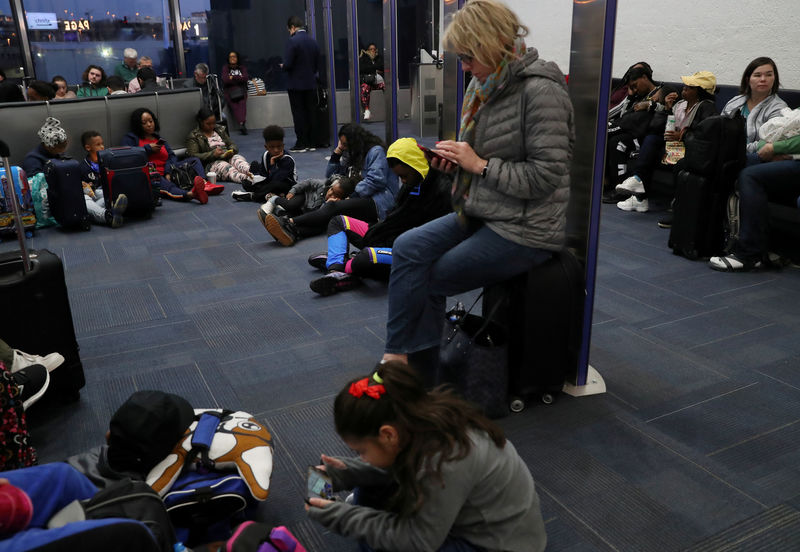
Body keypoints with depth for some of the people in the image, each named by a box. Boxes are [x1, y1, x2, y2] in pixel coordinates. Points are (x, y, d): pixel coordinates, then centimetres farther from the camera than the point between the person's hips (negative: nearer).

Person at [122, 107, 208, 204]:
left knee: (194, 160, -11)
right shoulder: (130, 138, 17)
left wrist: (169, 171, -8)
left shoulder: (159, 139, 30)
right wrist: (148, 148, -2)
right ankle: (189, 194, -69)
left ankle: (203, 183, -42)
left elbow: (172, 156, 13)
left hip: (168, 175, 6)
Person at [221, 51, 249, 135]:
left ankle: (242, 124, -49)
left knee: (242, 103, -30)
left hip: (241, 91, 1)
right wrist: (239, 79, 0)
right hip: (229, 91, 0)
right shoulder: (225, 67, 14)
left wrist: (233, 77, -3)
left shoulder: (242, 68, 19)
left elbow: (246, 78, 1)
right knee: (234, 106, -27)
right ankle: (242, 124, -44)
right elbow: (225, 80, -2)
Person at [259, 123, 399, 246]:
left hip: (378, 202, -7)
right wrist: (336, 153, 15)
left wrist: (352, 197, -16)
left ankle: (289, 223, -45)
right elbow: (330, 176, 28)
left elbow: (375, 180, -14)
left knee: (333, 207, -30)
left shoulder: (376, 151, 0)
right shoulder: (351, 155, 27)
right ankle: (293, 233, -50)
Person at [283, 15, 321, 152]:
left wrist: (282, 66, 4)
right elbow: (317, 65, 11)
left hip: (296, 84, -6)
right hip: (311, 84, 6)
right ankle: (312, 143, 13)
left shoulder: (292, 41, -13)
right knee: (311, 113, 9)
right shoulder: (314, 42, 7)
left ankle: (301, 144, 2)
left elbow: (288, 64, -17)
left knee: (299, 115, -1)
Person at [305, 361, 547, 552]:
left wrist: (344, 518, -21)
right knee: (371, 485, -1)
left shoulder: (445, 460, -37)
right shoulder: (423, 415, -16)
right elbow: (398, 463, 4)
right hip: (466, 510, 8)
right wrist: (348, 472, -10)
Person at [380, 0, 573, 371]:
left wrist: (479, 164, -17)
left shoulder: (540, 90, -17)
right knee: (408, 247, -9)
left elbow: (546, 175, -22)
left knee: (428, 280, -8)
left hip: (525, 230, -8)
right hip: (484, 214, 8)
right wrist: (457, 159, 0)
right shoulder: (488, 86, 10)